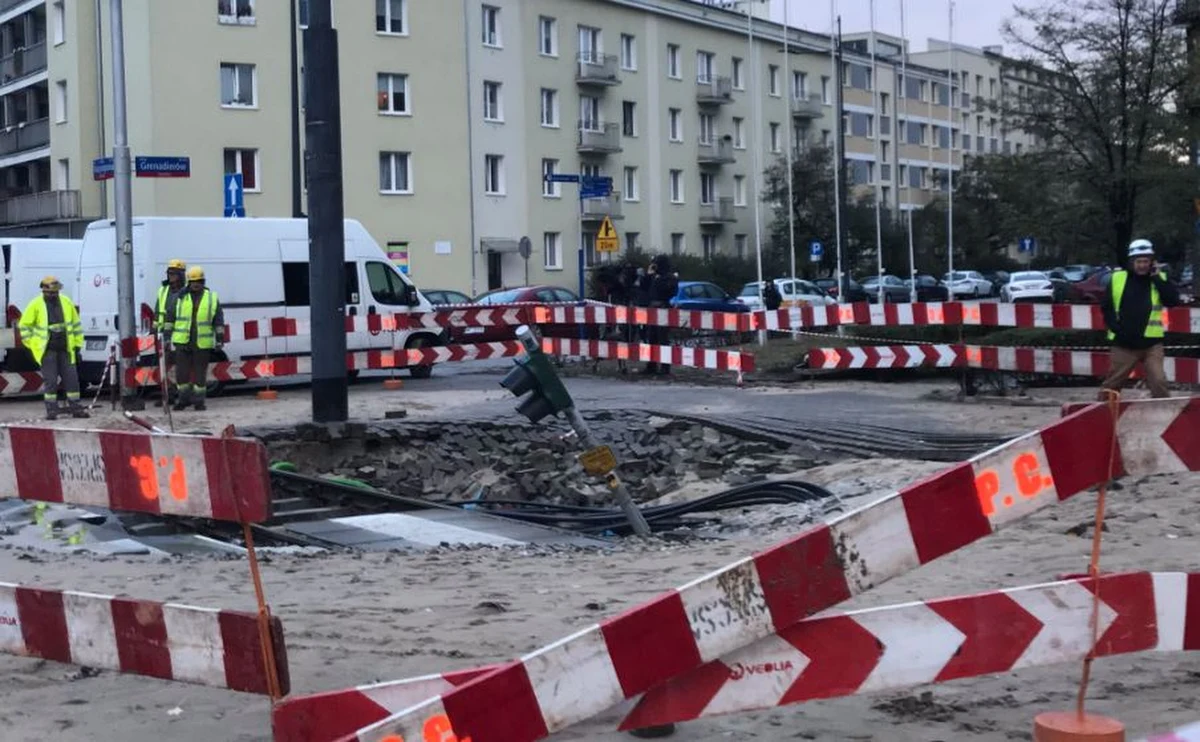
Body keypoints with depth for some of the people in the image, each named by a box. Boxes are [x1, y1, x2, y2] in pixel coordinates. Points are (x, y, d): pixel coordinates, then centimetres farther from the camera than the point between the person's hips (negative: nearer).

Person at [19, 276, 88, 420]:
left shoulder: (66, 302, 5)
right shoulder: (36, 305, -4)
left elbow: (76, 324, 13)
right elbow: (24, 325, 3)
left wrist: (78, 344, 10)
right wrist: (32, 344, 0)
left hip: (65, 349, 3)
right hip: (47, 350, -3)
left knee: (72, 379, 3)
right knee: (50, 381, -2)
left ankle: (76, 408, 11)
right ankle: (51, 411, 5)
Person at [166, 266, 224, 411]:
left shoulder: (212, 298, 6)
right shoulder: (180, 298, 6)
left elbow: (218, 321, 7)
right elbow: (170, 316, 9)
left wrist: (220, 338, 1)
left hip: (202, 343, -1)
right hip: (182, 342, 1)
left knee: (200, 372, 4)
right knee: (182, 372, 1)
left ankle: (199, 400, 12)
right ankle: (184, 399, 14)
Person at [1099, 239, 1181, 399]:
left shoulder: (1159, 279, 3)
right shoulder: (1117, 278, 2)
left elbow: (1173, 300, -12)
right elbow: (1106, 307, 7)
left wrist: (1156, 278, -14)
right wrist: (1115, 327, -7)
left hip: (1151, 344, -1)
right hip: (1123, 344, 1)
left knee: (1159, 382, -12)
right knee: (1112, 383, 10)